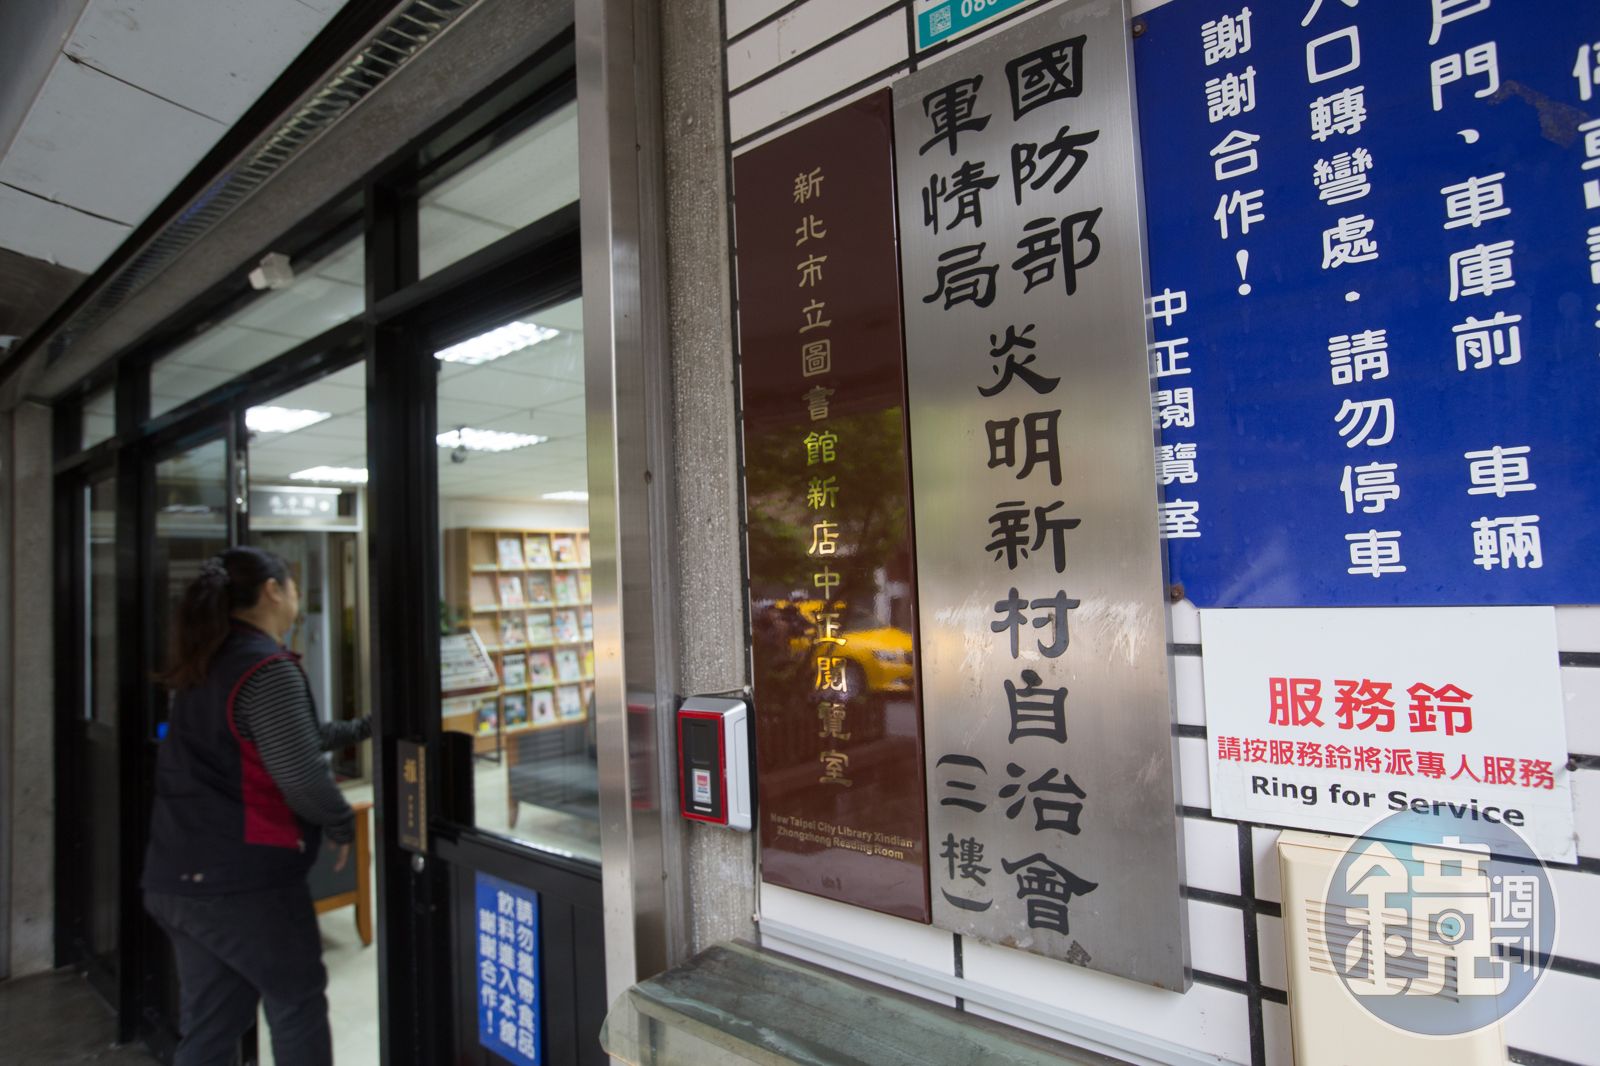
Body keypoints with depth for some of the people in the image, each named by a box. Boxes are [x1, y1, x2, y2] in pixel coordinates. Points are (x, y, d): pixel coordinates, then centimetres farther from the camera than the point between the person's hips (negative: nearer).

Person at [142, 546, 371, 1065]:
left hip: (179, 875, 9)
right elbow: (301, 776, -23)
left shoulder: (205, 666, 11)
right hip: (244, 878, -8)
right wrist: (342, 824, -5)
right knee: (298, 1006, 11)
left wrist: (361, 729, 27)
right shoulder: (269, 669, -19)